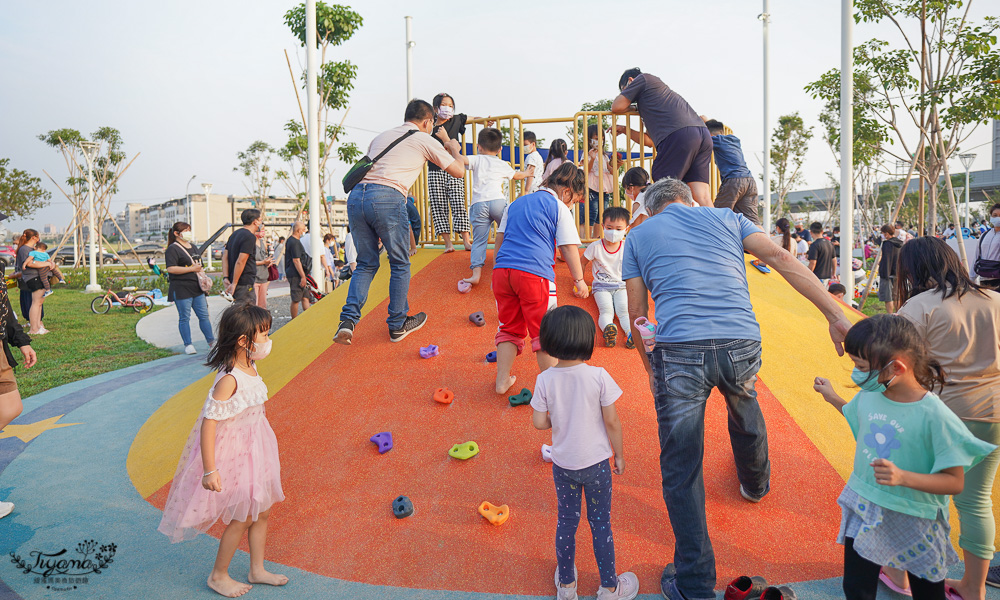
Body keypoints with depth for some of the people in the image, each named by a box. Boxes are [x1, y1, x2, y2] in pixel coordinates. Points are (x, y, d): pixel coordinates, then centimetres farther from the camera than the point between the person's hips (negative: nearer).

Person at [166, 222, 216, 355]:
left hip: (197, 288, 7)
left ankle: (211, 341, 12)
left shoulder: (193, 247, 19)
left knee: (204, 315, 7)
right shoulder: (173, 249, -7)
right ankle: (188, 345, 9)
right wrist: (192, 269, -17)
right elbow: (171, 269, -19)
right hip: (181, 289, -7)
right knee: (184, 318, 1)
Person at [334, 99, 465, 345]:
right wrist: (455, 150, 37)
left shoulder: (381, 136, 28)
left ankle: (348, 320, 2)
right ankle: (397, 325, 19)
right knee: (400, 264, 11)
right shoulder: (423, 140, 12)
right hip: (387, 198, -5)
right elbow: (458, 171, 19)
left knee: (366, 263, 16)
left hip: (355, 196, 6)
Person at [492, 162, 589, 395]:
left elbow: (499, 238, 23)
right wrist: (579, 280, 8)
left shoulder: (515, 203, 23)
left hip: (502, 270, 6)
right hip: (534, 274, -5)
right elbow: (568, 248, 1)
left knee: (510, 329, 17)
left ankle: (502, 380, 21)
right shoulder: (559, 208, 5)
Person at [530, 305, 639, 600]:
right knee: (600, 523, 15)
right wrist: (620, 455, 1)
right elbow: (611, 421, -13)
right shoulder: (598, 376, -19)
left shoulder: (545, 380, -14)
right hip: (596, 462, -2)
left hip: (563, 464, 2)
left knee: (566, 521, 18)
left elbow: (539, 422, -10)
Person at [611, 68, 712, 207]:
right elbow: (649, 140, 38)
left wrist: (632, 107, 32)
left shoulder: (643, 78, 17)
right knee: (702, 196, 1)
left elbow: (616, 108, 13)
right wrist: (625, 129, 41)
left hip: (679, 135, -8)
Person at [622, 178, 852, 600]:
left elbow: (636, 314, 12)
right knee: (745, 411, 35)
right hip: (741, 343, 3)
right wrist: (836, 315, 2)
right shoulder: (726, 217, 18)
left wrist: (651, 368, 23)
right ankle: (755, 483, 63)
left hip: (679, 350, -3)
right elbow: (781, 259, 5)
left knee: (681, 468, 6)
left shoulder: (637, 236, 16)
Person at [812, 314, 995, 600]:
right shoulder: (869, 395, -9)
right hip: (864, 512, 4)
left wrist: (903, 477, -34)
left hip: (914, 522, -4)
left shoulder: (934, 416, -24)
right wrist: (832, 398, 17)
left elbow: (955, 482, -20)